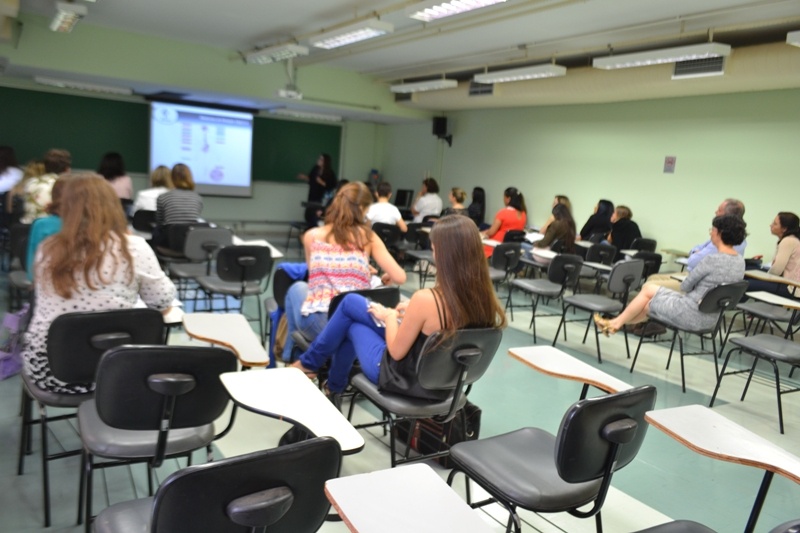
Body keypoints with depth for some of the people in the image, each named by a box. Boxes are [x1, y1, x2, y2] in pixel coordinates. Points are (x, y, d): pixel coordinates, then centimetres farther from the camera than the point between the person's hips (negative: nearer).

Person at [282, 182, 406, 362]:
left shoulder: (311, 236, 7)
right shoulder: (368, 237, 4)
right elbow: (400, 277, 0)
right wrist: (387, 276, 24)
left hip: (317, 325, 1)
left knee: (298, 287, 32)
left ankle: (292, 353, 39)